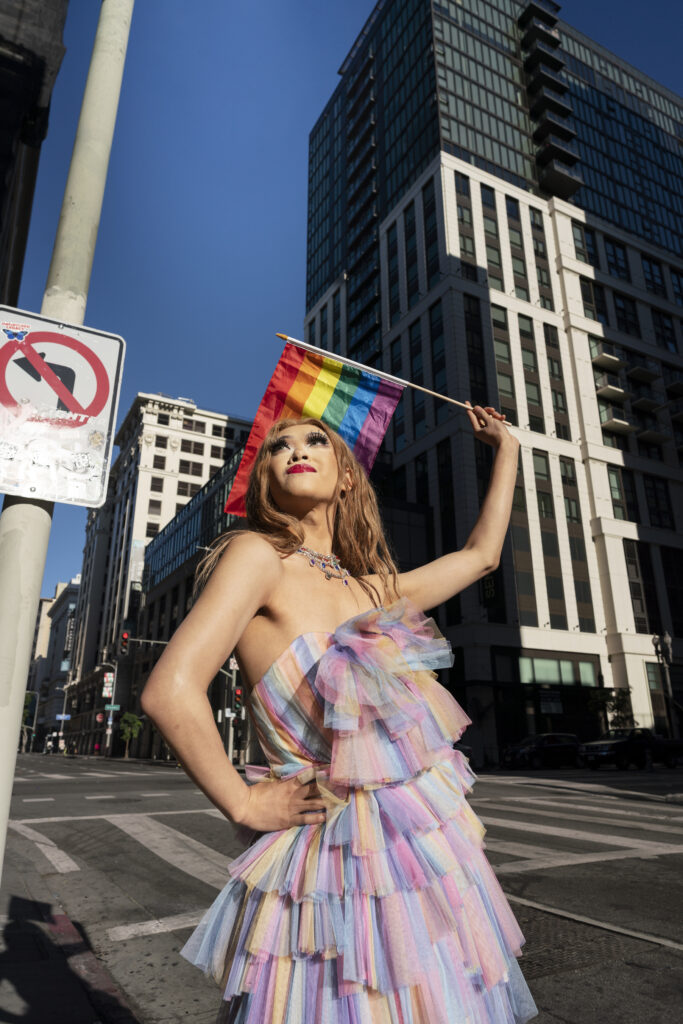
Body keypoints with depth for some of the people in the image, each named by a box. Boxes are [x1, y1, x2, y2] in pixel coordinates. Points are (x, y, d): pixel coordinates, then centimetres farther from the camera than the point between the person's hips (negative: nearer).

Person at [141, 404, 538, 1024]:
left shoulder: (376, 588, 7)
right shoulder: (258, 555, -12)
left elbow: (482, 554, 20)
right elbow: (171, 691, -21)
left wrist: (507, 447, 30)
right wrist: (245, 805, -10)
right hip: (344, 865, -6)